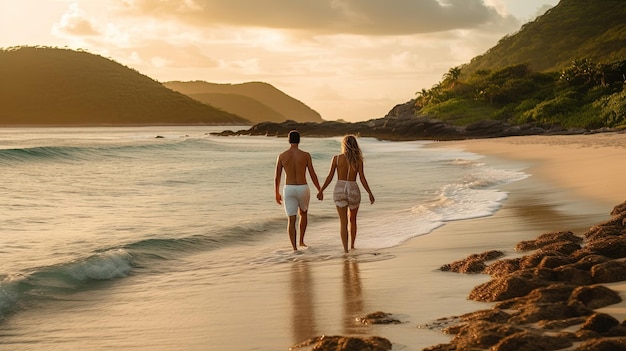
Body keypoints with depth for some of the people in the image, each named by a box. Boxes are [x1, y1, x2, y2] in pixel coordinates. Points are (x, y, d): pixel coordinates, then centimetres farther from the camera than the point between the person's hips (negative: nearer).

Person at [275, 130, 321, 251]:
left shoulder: (281, 156, -1)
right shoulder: (306, 155, -5)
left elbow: (277, 177, 2)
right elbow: (313, 175, -4)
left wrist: (277, 194, 14)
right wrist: (320, 191, 6)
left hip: (288, 190, 0)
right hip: (303, 189, 0)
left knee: (292, 220, 2)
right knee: (303, 214, 26)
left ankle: (294, 248, -8)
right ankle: (301, 240, 25)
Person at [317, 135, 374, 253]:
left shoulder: (336, 158, -1)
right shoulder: (358, 160, -1)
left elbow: (330, 177, -1)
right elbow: (362, 178, -5)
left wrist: (321, 191, 7)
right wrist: (370, 193, 1)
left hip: (340, 190, 0)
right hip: (353, 190, 1)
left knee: (343, 221, 3)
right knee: (352, 220, 21)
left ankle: (345, 249, -6)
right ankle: (352, 246, 29)